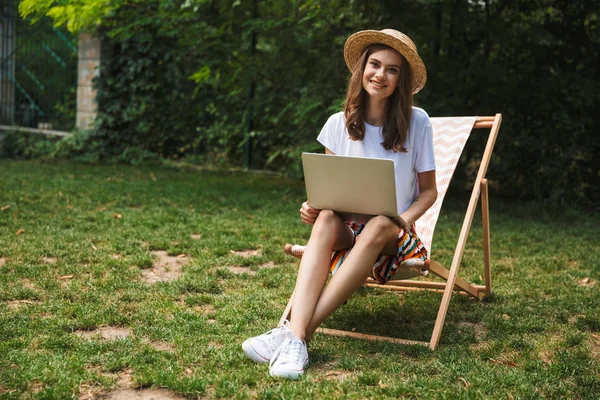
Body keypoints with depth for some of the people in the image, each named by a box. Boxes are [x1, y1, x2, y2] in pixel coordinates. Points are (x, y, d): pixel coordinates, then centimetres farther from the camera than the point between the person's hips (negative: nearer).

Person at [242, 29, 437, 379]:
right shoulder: (339, 124, 5)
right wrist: (313, 206, -13)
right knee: (326, 218, -34)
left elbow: (428, 190, 4)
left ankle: (296, 333, -45)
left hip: (394, 234, -1)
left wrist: (407, 217, -17)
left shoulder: (416, 123, -1)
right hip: (346, 230, 2)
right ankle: (296, 335, -51)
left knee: (379, 225, -38)